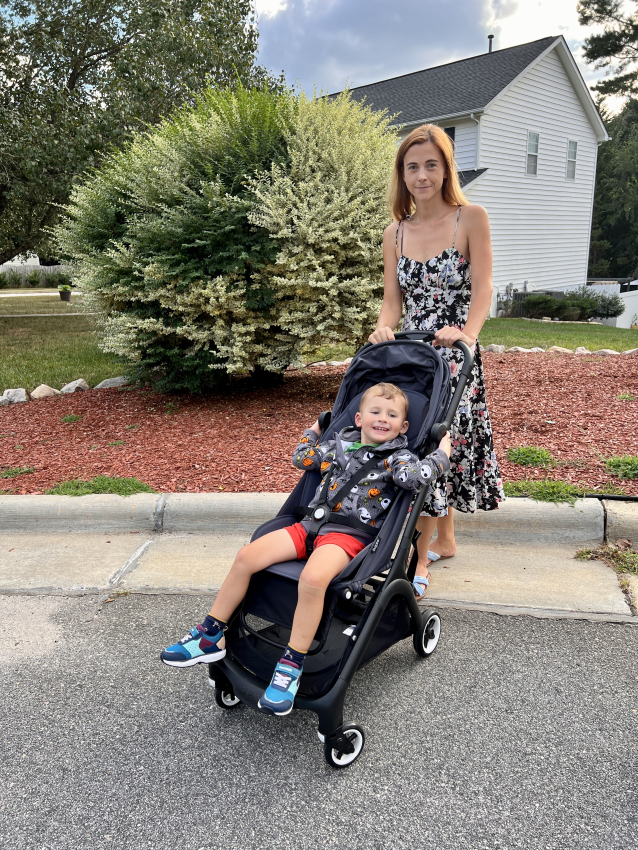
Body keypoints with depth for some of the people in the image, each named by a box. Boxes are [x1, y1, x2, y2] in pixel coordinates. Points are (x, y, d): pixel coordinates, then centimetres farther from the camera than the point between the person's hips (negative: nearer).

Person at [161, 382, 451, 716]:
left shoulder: (397, 457, 3)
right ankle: (211, 636, 3)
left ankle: (292, 664, -22)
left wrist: (442, 454, -8)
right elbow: (301, 458, 28)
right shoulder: (340, 444, 17)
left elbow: (417, 477, -18)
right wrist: (313, 430, 38)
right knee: (247, 556, -11)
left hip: (350, 535, -5)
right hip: (313, 523, 6)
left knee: (313, 578, -37)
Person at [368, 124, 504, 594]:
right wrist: (384, 328, -15)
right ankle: (444, 540, 29)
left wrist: (468, 333, -27)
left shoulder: (472, 219, -2)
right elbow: (393, 299, 6)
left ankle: (420, 556, 5)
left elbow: (481, 288, -9)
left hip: (454, 355, -4)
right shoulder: (395, 233, 9)